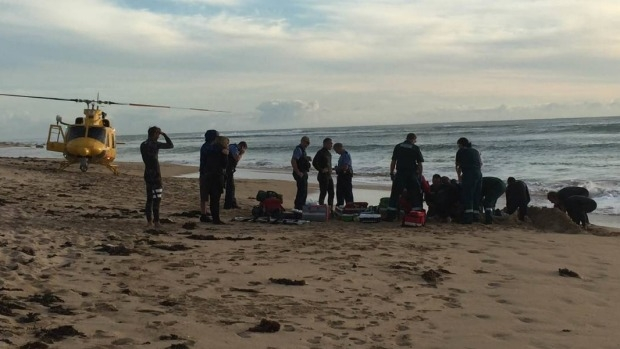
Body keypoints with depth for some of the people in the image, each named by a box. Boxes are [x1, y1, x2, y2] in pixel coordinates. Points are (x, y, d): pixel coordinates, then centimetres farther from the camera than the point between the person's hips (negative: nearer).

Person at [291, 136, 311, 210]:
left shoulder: (302, 150, 16)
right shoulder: (298, 149, -15)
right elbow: (293, 161, -25)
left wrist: (307, 159, 9)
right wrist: (298, 172, -24)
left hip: (304, 173, 10)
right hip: (300, 174, -10)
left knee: (304, 191, 16)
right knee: (302, 191, -10)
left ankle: (301, 207, 25)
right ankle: (298, 208, -6)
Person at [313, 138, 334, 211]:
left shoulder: (328, 153, 15)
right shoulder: (321, 152, -13)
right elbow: (314, 163, -20)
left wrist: (330, 170, 14)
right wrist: (321, 170, -18)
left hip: (329, 176, 9)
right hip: (323, 176, -9)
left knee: (331, 193, 12)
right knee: (323, 193, -5)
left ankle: (331, 209, 19)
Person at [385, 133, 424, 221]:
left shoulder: (398, 147, 6)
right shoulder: (415, 148, 2)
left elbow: (393, 161, 5)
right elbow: (420, 164, 0)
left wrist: (391, 173, 11)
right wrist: (420, 175, 7)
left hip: (400, 174, 1)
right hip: (412, 174, -1)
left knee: (395, 194, 3)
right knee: (414, 194, 7)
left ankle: (391, 215, 0)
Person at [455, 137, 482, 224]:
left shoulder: (461, 151, 7)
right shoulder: (475, 151, 23)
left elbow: (458, 166, 14)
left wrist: (459, 177, 28)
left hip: (468, 174, -6)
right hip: (479, 174, 6)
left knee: (467, 196, -8)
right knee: (476, 196, 12)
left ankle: (468, 217, -16)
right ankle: (476, 216, 12)